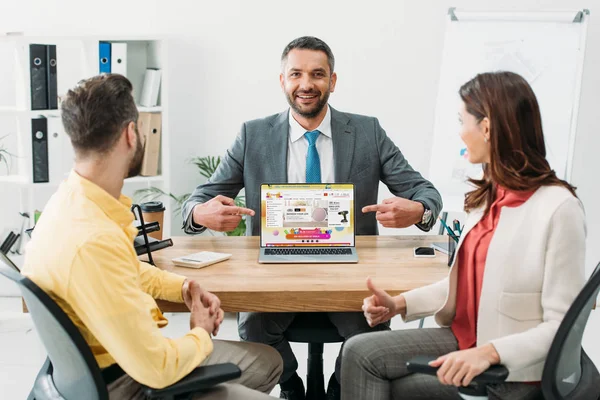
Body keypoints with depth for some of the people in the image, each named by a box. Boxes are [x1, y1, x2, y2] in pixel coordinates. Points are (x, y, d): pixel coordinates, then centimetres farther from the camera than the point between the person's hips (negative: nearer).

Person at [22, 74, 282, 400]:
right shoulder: (92, 241, -33)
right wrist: (201, 335, -9)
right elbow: (156, 368, -29)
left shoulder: (75, 199, -2)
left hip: (126, 355, 9)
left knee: (267, 361, 17)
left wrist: (182, 287, 3)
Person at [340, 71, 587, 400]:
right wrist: (400, 303, 1)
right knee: (360, 353, -10)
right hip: (465, 339, 7)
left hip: (512, 373, -6)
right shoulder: (486, 197, 5)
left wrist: (489, 352, -29)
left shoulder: (558, 208, -20)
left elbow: (563, 326, -18)